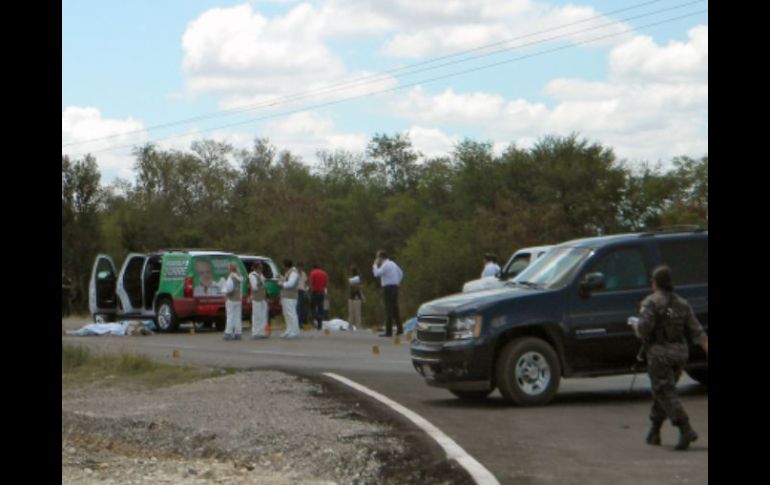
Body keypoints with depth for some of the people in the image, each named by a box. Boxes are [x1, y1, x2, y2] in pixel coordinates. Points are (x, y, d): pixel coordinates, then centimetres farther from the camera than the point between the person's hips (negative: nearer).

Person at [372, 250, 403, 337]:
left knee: (389, 310, -9)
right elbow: (401, 273, 26)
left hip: (388, 288, -9)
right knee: (395, 309, 13)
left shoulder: (385, 265, -12)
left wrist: (375, 265, -5)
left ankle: (388, 331, -10)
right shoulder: (392, 263, 16)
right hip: (395, 287, 9)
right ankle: (399, 329, 14)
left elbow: (377, 274, -20)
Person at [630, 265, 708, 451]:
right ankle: (654, 433, 23)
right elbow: (697, 331, 4)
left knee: (666, 394, -7)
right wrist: (709, 351, 2)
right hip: (680, 352, 7)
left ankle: (686, 430, -21)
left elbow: (643, 330, -16)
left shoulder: (651, 303, -9)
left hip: (659, 354, -6)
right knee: (661, 392, 17)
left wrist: (634, 323, 5)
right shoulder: (682, 304, 9)